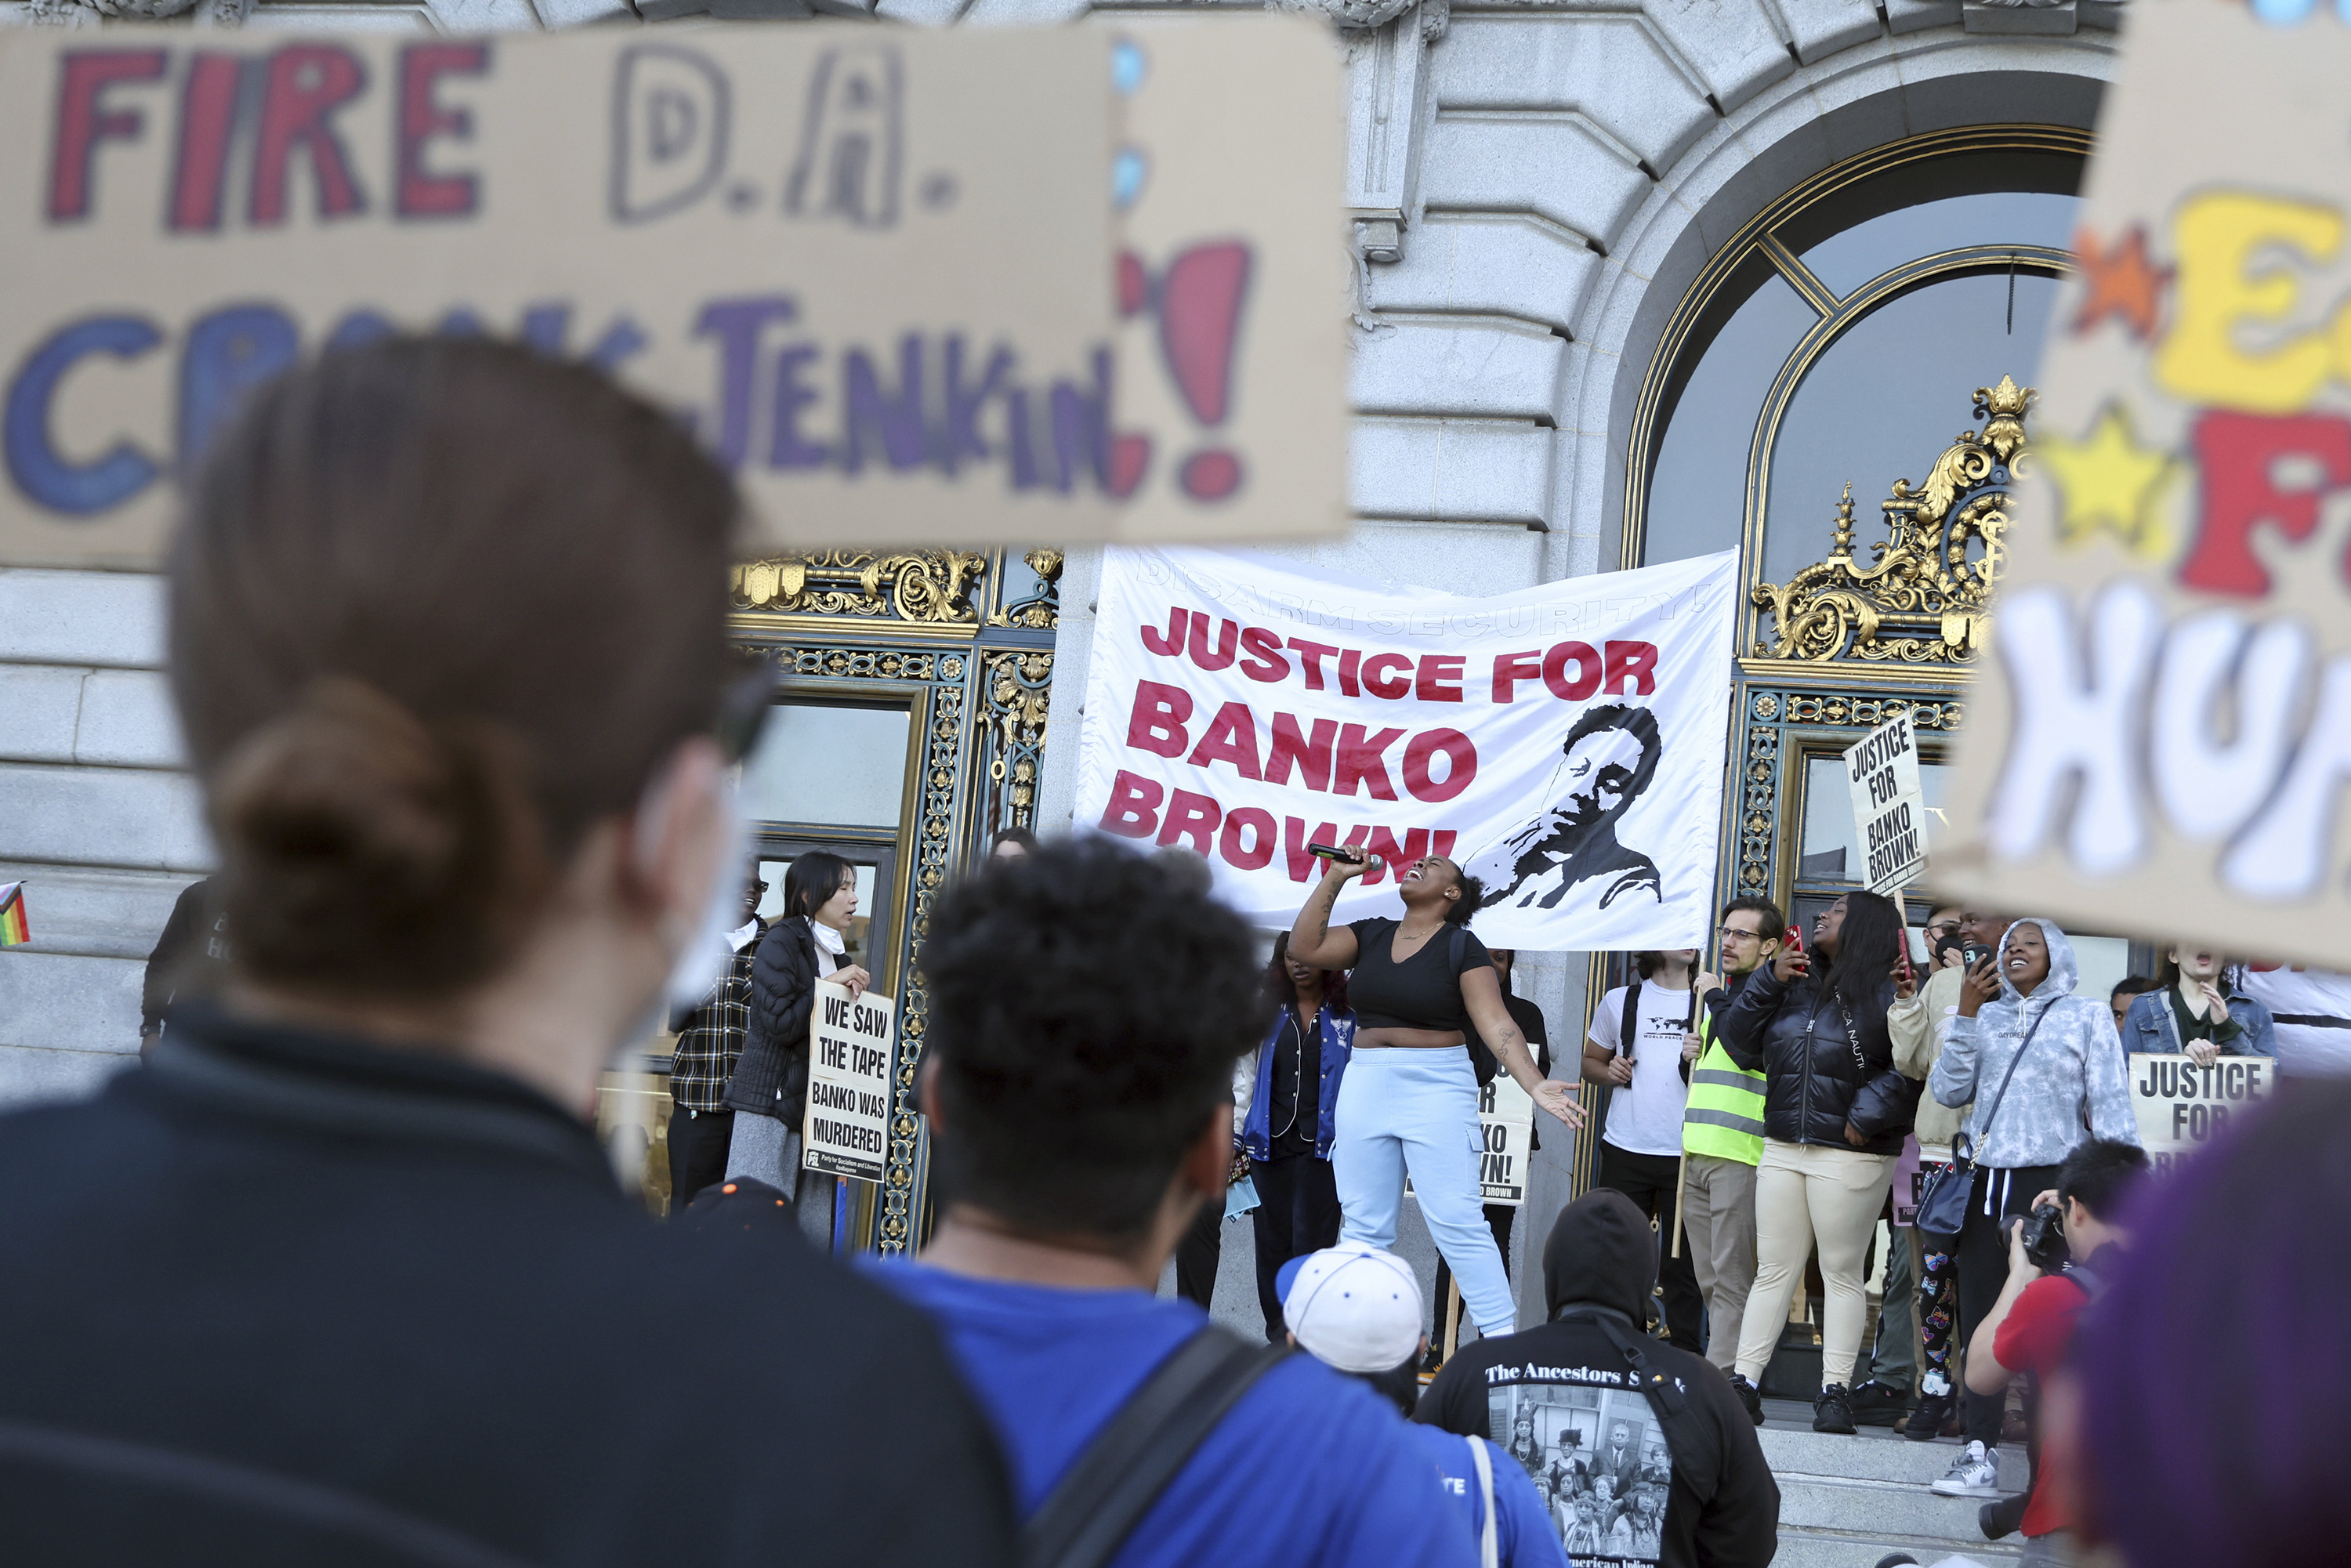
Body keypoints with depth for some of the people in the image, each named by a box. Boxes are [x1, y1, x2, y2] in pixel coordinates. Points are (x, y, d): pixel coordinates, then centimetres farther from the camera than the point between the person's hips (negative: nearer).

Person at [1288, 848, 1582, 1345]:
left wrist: (1535, 1085, -24)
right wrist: (1335, 878, 0)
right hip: (1365, 1084, 5)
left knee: (1456, 1221, -11)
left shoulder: (1461, 947, -4)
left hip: (1436, 1087, -5)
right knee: (1363, 1225, 6)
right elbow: (1304, 947, 1)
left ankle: (1502, 1337, -8)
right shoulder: (1371, 935, 11)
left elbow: (1496, 1025, -11)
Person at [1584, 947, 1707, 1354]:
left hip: (1686, 1152, -1)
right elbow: (1590, 1061, 19)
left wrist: (1702, 1058, -14)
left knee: (1683, 1258, -1)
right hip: (1625, 1149, 1)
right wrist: (1608, 1072, -3)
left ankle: (1686, 1351, 5)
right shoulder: (1620, 1002, 11)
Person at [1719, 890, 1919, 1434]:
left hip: (1850, 1155, -6)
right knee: (1773, 1270, 6)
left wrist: (1865, 1118, -17)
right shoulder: (1796, 986, 15)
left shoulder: (1886, 991, -5)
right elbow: (1740, 1043, 11)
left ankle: (1835, 1392, 3)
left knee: (1842, 1273, 0)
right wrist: (1770, 980, 2)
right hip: (1782, 1148, 6)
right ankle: (1744, 1383, 6)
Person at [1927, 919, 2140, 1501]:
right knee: (1979, 1315, 5)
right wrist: (1966, 1013, 0)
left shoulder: (2086, 1016, 5)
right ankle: (1981, 1457, 10)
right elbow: (1948, 1089, 6)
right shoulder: (1987, 1017, 15)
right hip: (1989, 1184, 4)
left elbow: (2111, 1104, 0)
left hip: (2053, 1183, -4)